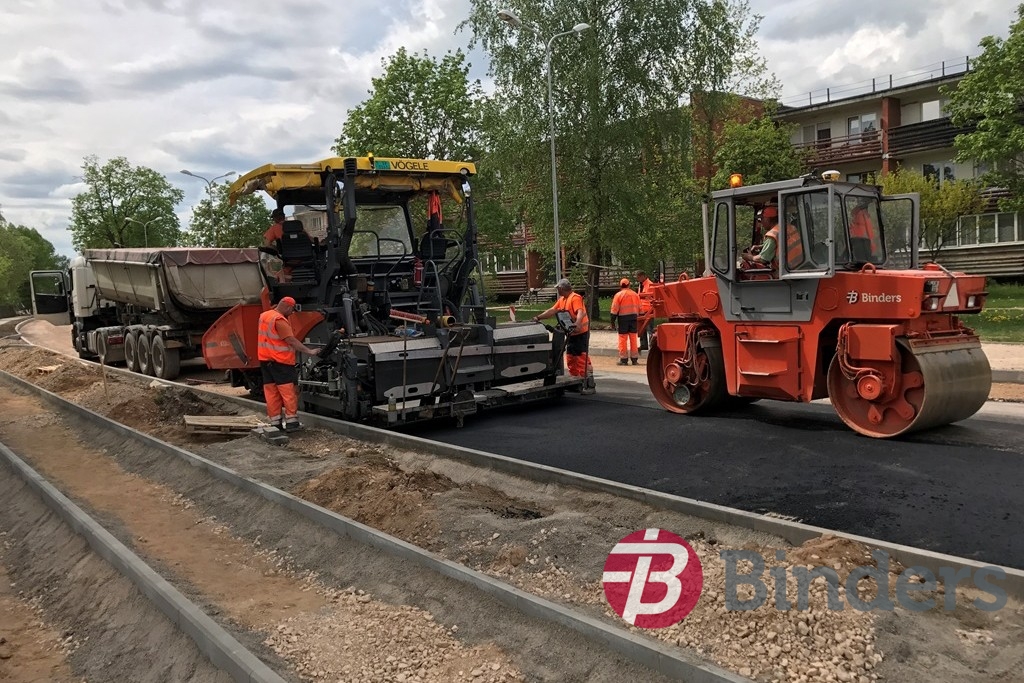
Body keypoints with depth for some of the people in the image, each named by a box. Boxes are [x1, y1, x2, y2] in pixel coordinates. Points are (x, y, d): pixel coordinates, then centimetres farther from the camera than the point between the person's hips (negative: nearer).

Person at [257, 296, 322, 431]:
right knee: (288, 390, -3)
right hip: (280, 361, -9)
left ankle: (275, 423, 11)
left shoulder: (264, 316, 12)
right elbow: (291, 340, -19)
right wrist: (309, 351, -18)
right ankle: (291, 422, -4)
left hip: (265, 359, 9)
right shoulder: (279, 320, -15)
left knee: (271, 392, 8)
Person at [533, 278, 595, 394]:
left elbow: (580, 312, -30)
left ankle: (589, 385, -10)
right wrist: (539, 317, 0)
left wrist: (578, 324, -48)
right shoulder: (562, 300, 14)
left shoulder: (575, 298, -15)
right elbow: (552, 310, 10)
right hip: (572, 333, 10)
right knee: (571, 359, 14)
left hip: (581, 332, -10)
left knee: (583, 359, -11)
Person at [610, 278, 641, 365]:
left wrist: (613, 320, -1)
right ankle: (634, 359, 11)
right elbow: (639, 308, 12)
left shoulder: (618, 295, -5)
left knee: (623, 338, -1)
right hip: (633, 317, 4)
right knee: (633, 338, 9)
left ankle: (623, 359, -2)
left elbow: (614, 309, -7)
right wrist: (637, 316, 21)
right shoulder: (635, 294, 8)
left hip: (623, 317, -4)